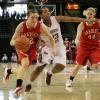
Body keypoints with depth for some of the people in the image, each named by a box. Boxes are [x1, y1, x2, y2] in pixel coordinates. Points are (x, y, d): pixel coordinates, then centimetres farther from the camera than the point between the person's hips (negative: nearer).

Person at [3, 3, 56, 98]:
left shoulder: (41, 26, -26)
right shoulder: (21, 26, -28)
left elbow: (50, 37, -12)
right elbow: (12, 42, -24)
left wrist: (53, 48, -24)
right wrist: (17, 42, -46)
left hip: (32, 48, 2)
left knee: (23, 69, -1)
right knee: (25, 64, -27)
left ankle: (8, 71, 30)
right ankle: (18, 86, -15)